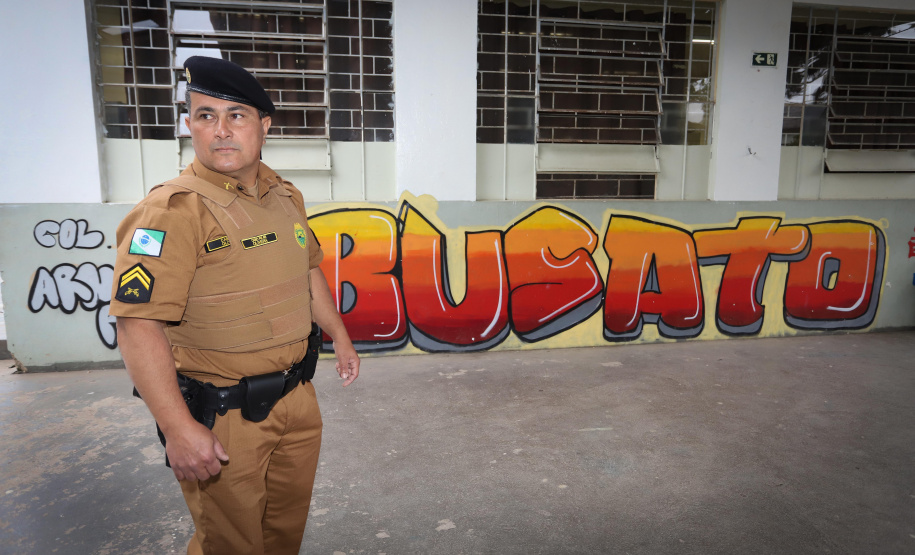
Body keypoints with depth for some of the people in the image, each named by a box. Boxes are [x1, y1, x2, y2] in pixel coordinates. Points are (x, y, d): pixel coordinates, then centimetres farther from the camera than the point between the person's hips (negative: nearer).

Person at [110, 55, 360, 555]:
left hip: (297, 397, 7)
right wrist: (179, 429, -26)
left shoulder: (286, 196, 4)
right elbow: (139, 323, -24)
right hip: (222, 416, -6)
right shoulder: (173, 210, -20)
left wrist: (340, 337, 20)